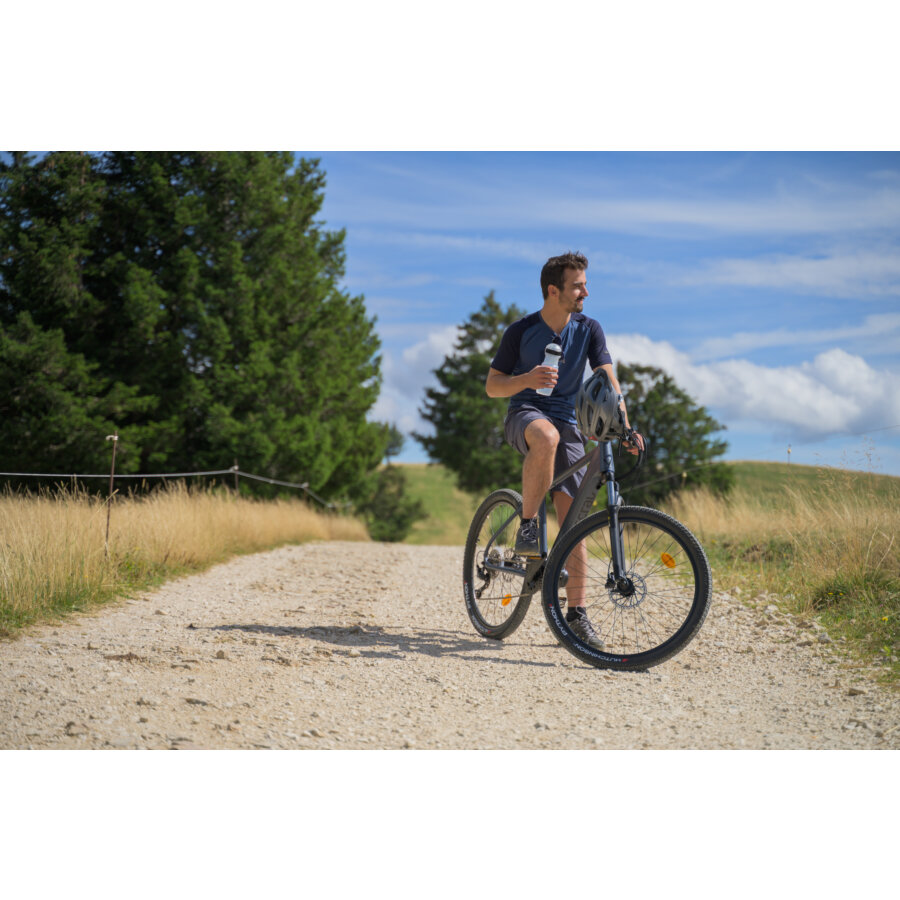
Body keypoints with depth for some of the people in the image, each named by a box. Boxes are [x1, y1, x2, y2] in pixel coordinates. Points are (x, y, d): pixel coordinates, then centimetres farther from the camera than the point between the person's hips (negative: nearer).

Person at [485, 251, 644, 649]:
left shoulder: (588, 329, 2)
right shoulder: (521, 331, -5)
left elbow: (608, 380, -4)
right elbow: (492, 385, -3)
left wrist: (625, 426, -18)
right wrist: (526, 380, -24)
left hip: (567, 422, 3)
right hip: (525, 414, -3)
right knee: (547, 436, -41)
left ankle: (576, 611, 3)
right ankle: (527, 526, -26)